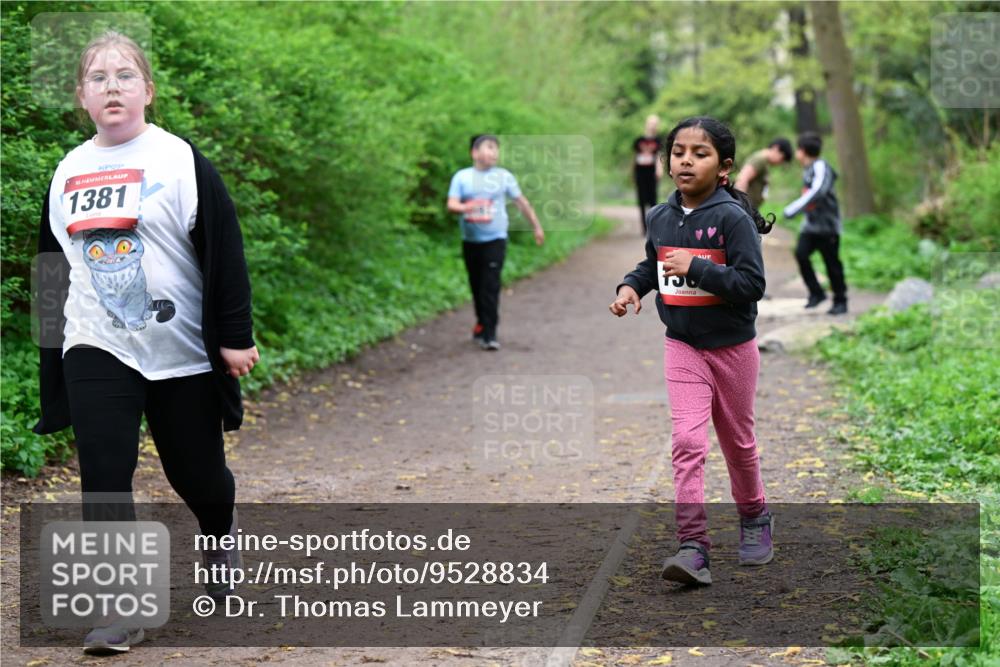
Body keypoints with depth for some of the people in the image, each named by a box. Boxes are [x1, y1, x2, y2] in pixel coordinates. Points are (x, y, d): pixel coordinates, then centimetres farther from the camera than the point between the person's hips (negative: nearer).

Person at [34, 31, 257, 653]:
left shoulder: (181, 160, -6)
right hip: (96, 349, 3)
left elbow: (224, 251, -8)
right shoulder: (68, 171, 8)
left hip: (182, 350, -3)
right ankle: (121, 612, -2)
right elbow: (54, 262, 17)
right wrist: (51, 342, 17)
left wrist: (235, 337, -11)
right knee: (103, 477, -8)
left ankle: (221, 533, 43)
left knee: (196, 472, 8)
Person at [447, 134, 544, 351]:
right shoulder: (462, 177, 3)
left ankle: (488, 334, -12)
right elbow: (451, 205, -6)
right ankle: (482, 324, 29)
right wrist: (465, 208, -28)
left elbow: (521, 202, 13)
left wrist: (537, 227, 18)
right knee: (477, 286, 9)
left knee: (490, 287, -11)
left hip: (495, 239, -2)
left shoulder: (504, 176, 5)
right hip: (471, 241, 2)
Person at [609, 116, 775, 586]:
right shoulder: (659, 218, -1)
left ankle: (755, 517, 39)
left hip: (731, 347, -3)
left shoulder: (733, 218, -17)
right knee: (687, 442, -10)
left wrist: (695, 268, -28)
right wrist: (630, 286, -2)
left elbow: (752, 283, -22)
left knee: (737, 441, 14)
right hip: (681, 346, 3)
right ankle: (693, 546, -12)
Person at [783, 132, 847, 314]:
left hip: (827, 225, -7)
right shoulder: (807, 170, 14)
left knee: (832, 263, -1)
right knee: (801, 254, -11)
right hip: (810, 224, 7)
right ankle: (816, 293, 1)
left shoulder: (820, 167, -13)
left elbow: (818, 191, -28)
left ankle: (840, 301, 12)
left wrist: (793, 209, -31)